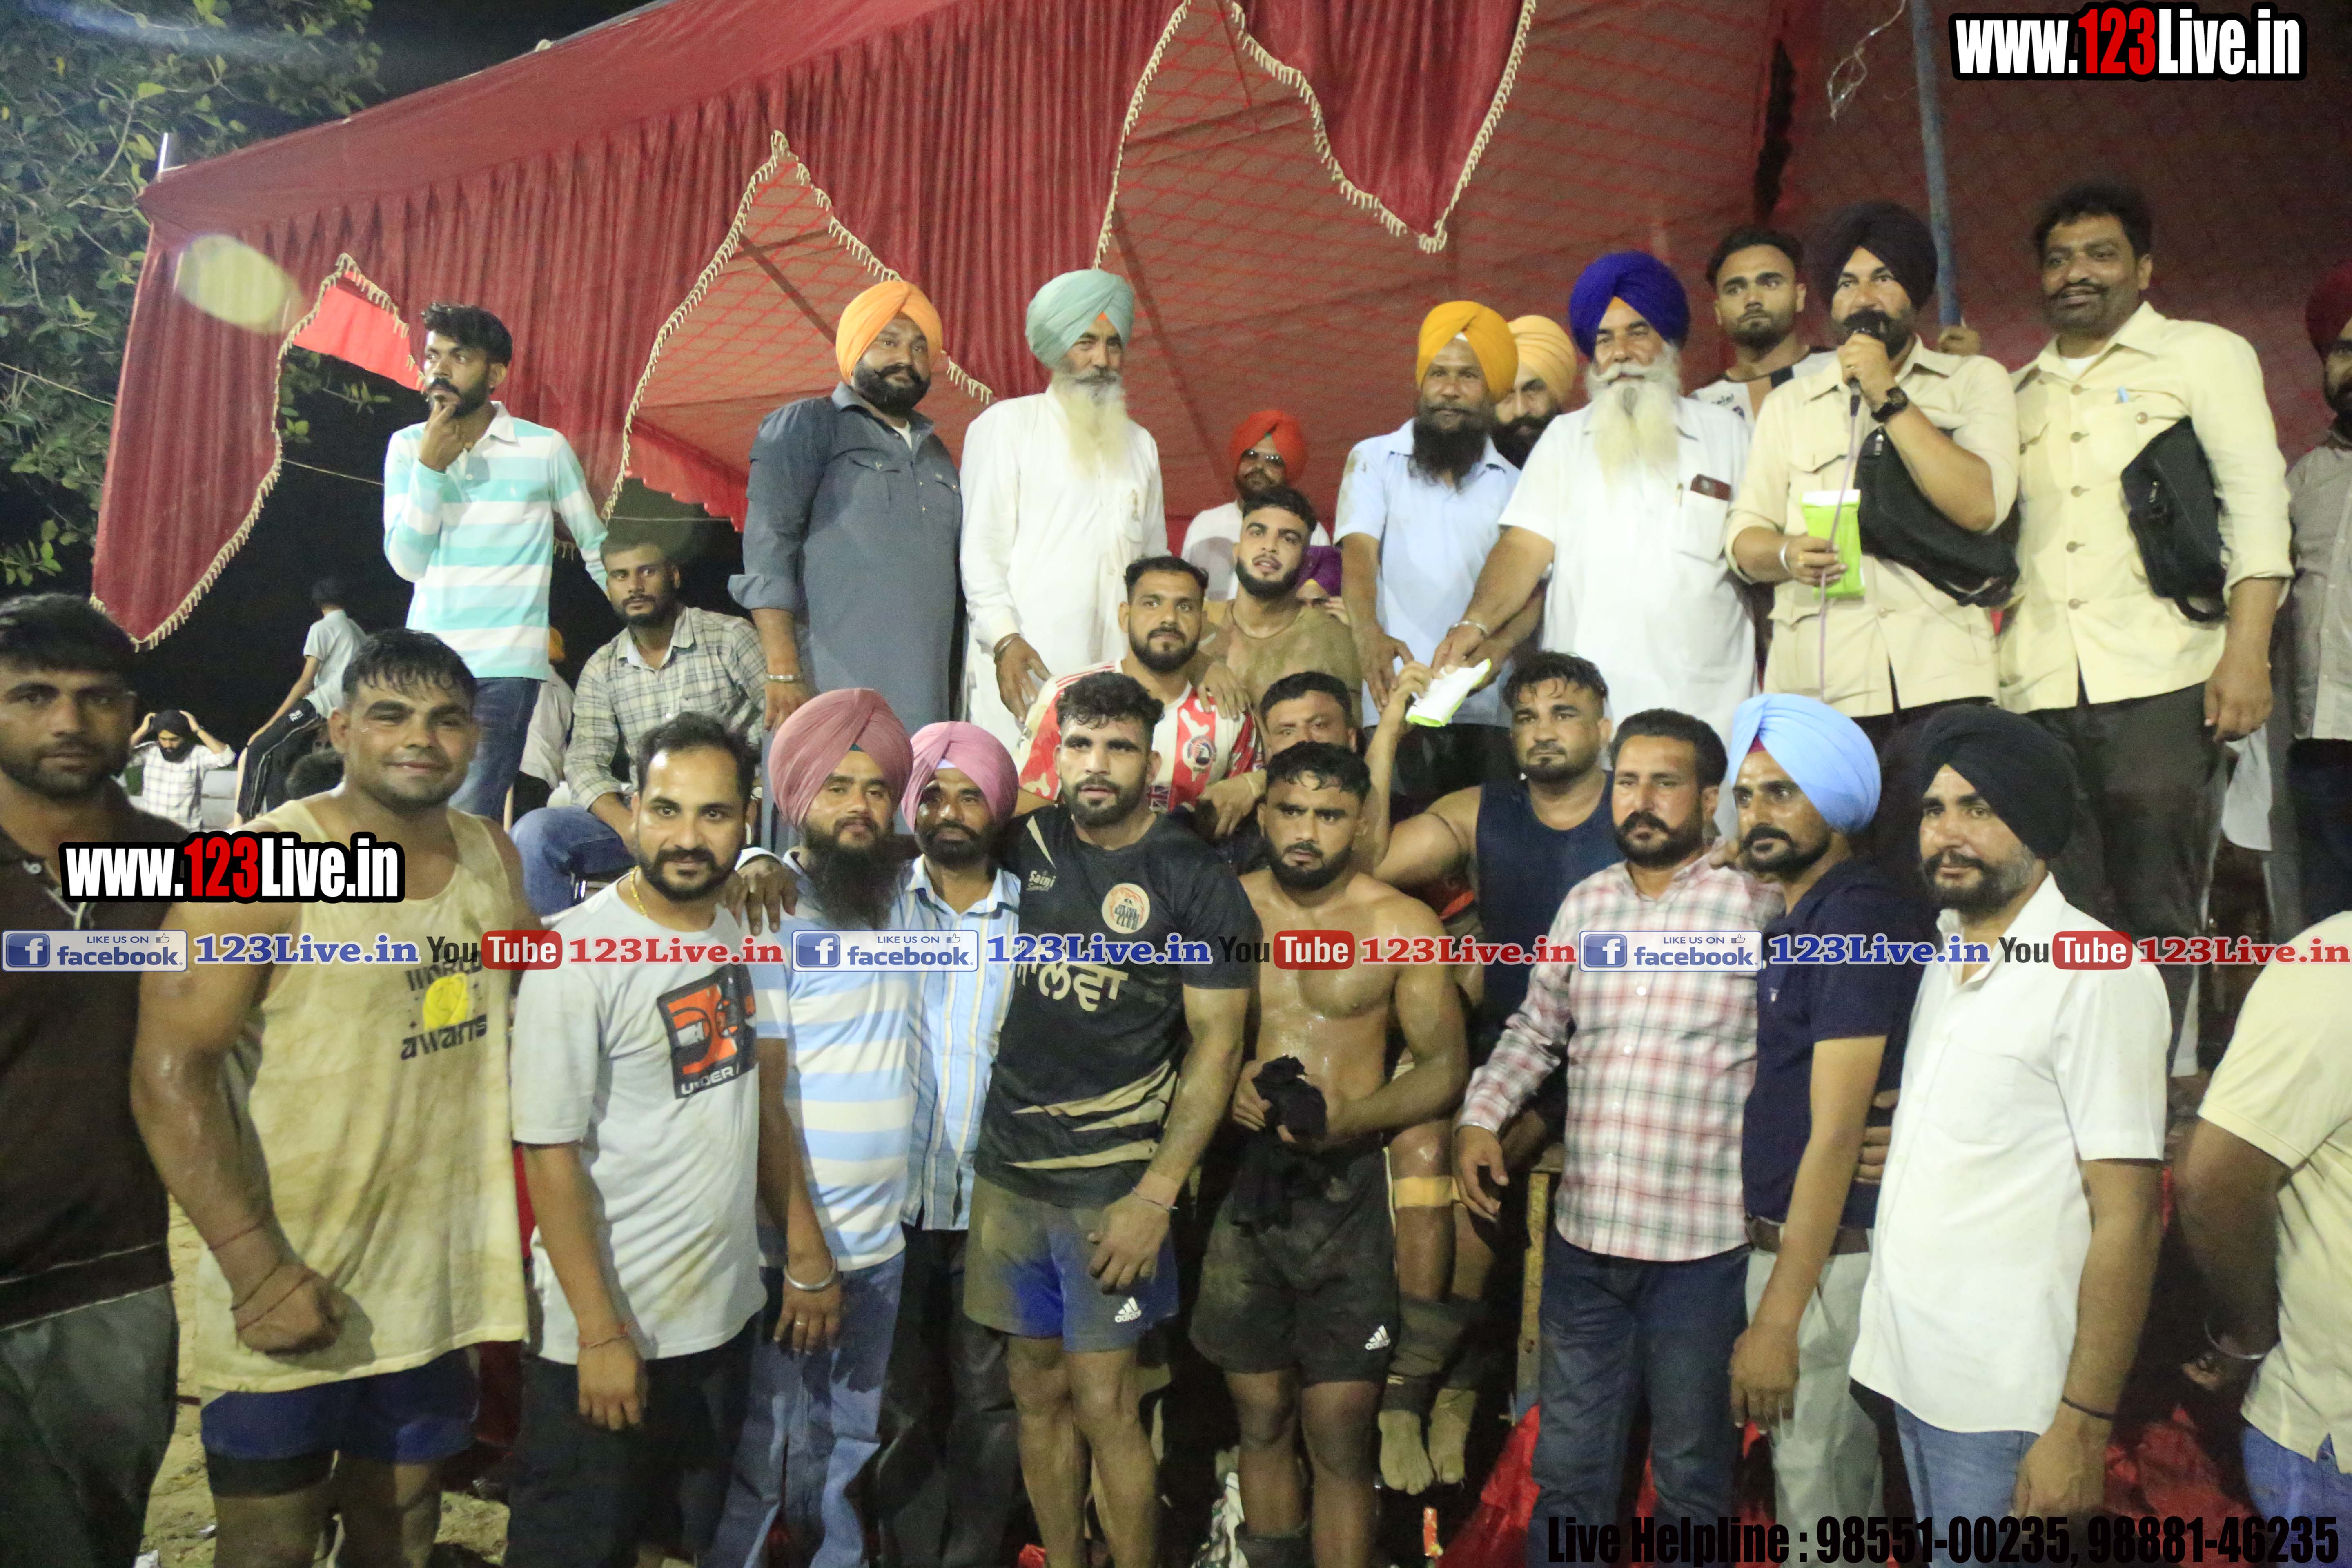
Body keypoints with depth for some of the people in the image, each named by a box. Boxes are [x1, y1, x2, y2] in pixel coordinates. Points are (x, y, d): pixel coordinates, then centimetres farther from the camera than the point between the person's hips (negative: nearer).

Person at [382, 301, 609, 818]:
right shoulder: (407, 446, 6)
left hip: (504, 667, -4)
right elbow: (408, 562, -2)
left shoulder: (545, 449, -3)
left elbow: (598, 551, 6)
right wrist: (430, 468, -11)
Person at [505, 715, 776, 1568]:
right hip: (606, 1335, -6)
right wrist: (601, 1334, -18)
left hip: (725, 1314, 6)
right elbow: (550, 1154, -18)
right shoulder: (578, 954, -18)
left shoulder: (742, 935, 2)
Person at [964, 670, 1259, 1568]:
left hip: (1115, 1183, -4)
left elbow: (1217, 1045, -9)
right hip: (1008, 1170, 4)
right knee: (1036, 1391, 14)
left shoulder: (1195, 882, -8)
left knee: (1102, 1407, -2)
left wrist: (1156, 1197, -16)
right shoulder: (1031, 845, 3)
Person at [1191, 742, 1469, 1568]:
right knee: (1261, 1420, 13)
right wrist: (1226, 1085, -10)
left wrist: (1346, 1122, -15)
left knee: (1340, 1436, -1)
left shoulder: (1402, 925, -1)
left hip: (1348, 1188, -2)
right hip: (1240, 1184, 2)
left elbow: (1445, 1068, 1)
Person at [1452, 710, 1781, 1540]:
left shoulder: (1757, 909, -8)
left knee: (1690, 1479, 15)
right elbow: (1534, 1030, 16)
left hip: (1703, 1245, -4)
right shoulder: (1585, 902, 7)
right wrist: (1480, 1115, 4)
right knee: (1568, 1471, 17)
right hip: (1582, 1232, 4)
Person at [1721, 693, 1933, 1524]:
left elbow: (1836, 1134, -21)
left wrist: (1776, 1320, -21)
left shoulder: (1856, 918, -17)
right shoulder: (1797, 923, 13)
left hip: (1826, 1257, -9)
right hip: (1782, 1239, 9)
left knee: (1816, 1496, 2)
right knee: (1844, 1491, 20)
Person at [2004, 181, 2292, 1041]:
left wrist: (2246, 652, -10)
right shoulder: (2021, 391, 23)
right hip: (2039, 688, 4)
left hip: (2161, 681, -3)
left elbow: (2257, 505, 0)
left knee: (2157, 916, -2)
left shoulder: (2202, 355, 11)